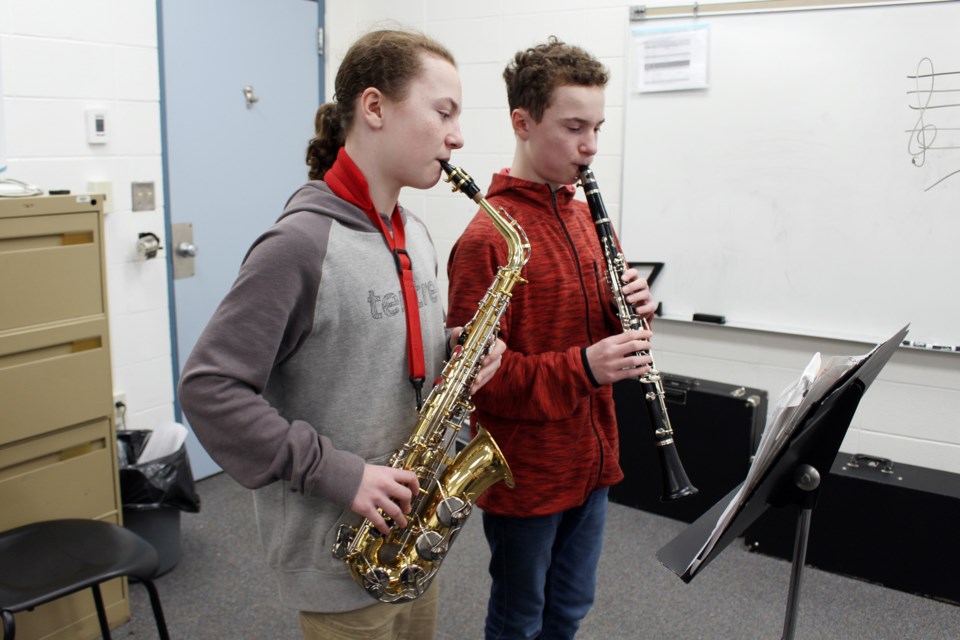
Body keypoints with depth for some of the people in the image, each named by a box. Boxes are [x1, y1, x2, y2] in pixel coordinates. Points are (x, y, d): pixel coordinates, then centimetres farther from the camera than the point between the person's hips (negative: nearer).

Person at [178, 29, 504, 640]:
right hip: (342, 557, -8)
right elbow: (208, 386, -22)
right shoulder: (301, 244, -22)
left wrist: (460, 351, -5)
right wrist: (333, 473, -23)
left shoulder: (413, 233, 5)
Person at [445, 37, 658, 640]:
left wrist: (633, 311, -8)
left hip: (591, 461, 7)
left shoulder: (585, 213, 5)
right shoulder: (486, 239, -20)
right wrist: (581, 368, -30)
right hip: (526, 477, -7)